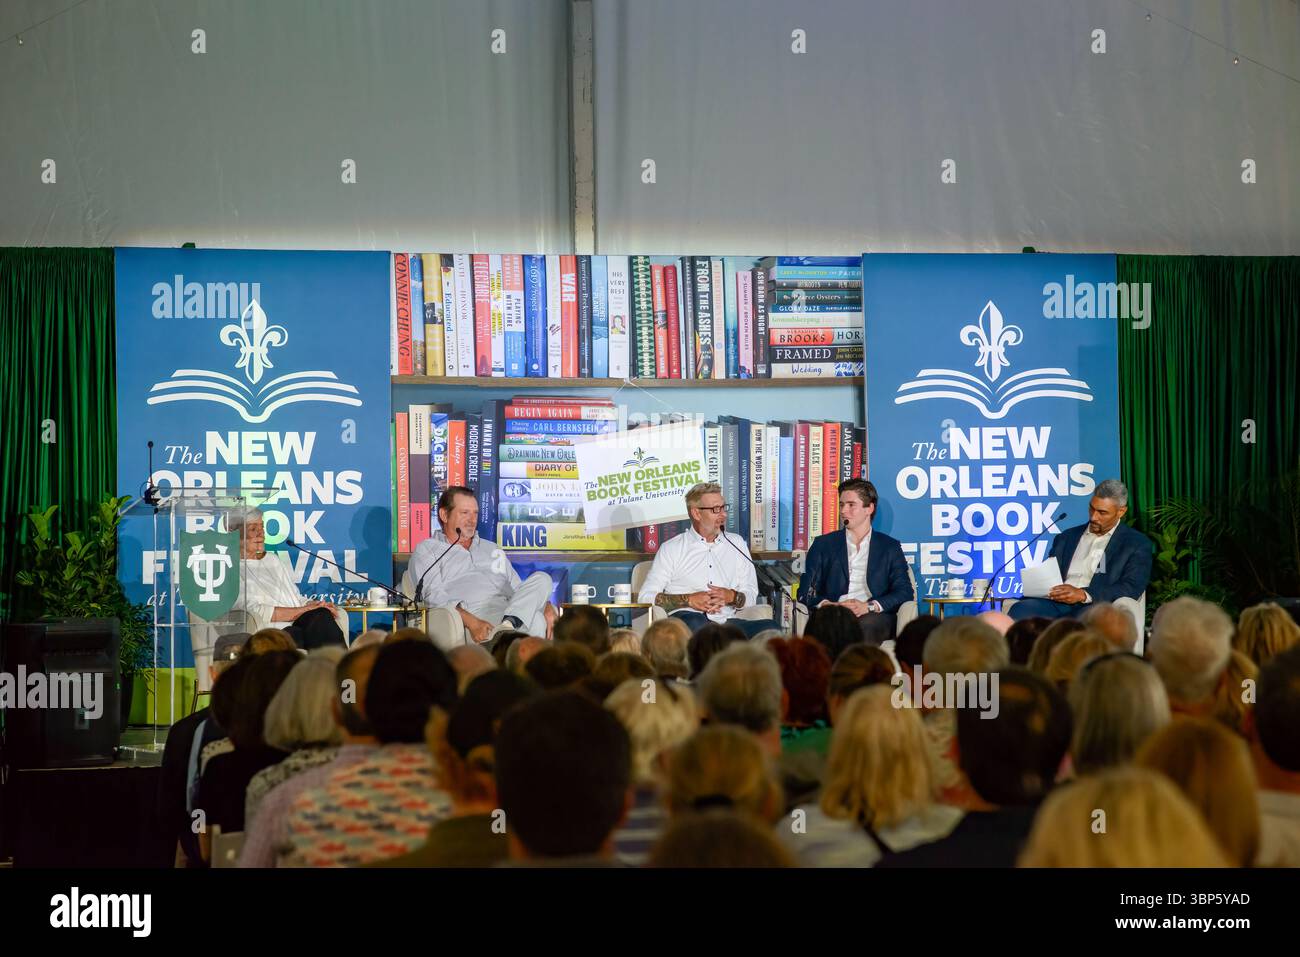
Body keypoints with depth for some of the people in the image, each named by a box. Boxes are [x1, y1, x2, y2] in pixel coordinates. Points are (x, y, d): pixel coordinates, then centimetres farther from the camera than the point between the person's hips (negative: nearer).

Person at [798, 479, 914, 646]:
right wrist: (829, 605, -11)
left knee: (868, 624, -38)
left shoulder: (890, 547, 19)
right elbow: (805, 592, 13)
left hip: (872, 616, 0)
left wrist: (869, 606, -12)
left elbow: (905, 592, 7)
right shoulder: (823, 544, 22)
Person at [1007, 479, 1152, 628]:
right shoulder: (1066, 537, 27)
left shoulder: (1137, 544, 13)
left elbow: (1132, 587, -1)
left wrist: (1083, 594, -14)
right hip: (1056, 603, 4)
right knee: (1021, 609, -32)